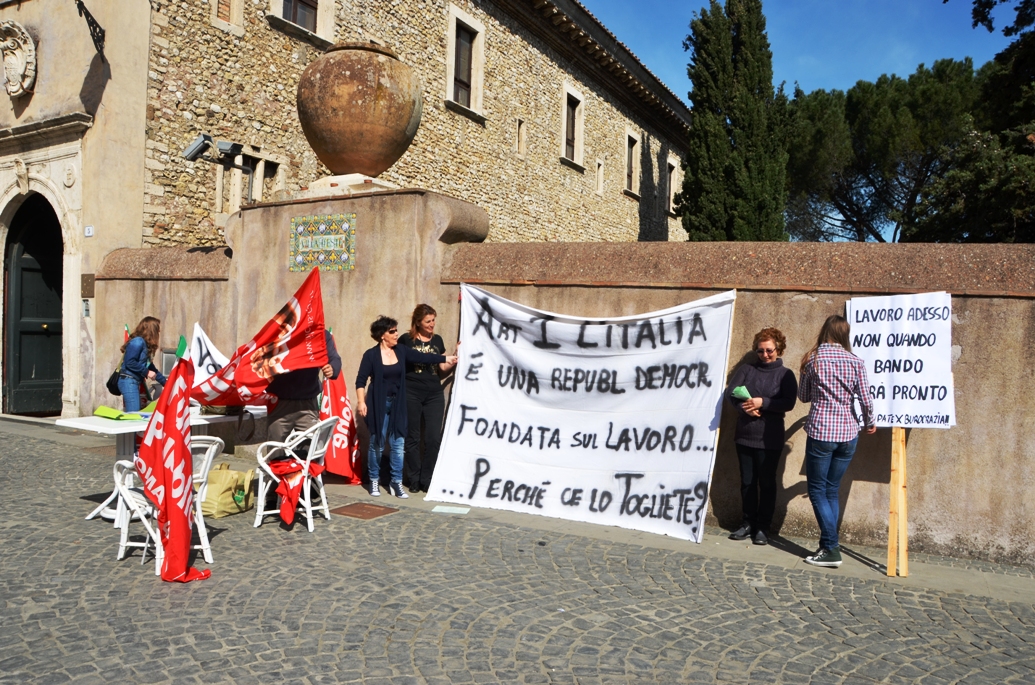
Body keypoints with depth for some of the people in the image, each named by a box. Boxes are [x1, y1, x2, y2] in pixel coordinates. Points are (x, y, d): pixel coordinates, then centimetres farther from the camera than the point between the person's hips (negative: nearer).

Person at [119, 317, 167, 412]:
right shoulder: (138, 342, -11)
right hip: (129, 382, -10)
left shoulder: (146, 345, 16)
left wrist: (166, 383, 22)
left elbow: (151, 368, 20)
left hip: (135, 383, 10)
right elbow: (129, 362, -22)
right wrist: (146, 372, -14)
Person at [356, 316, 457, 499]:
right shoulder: (371, 355, -8)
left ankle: (397, 482, 12)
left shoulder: (401, 351, 3)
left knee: (398, 444, 4)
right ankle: (374, 481, 19)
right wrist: (361, 402, -15)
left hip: (397, 405, 4)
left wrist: (447, 359, 2)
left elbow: (422, 357, 4)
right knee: (377, 444, 4)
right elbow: (361, 380, -7)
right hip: (378, 405, -4)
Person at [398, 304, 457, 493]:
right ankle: (413, 479, 18)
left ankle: (427, 480, 12)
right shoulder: (406, 339, -1)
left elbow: (444, 367, 14)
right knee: (412, 438, 5)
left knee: (434, 438, -1)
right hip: (411, 394, -3)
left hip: (434, 394, 3)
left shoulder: (437, 340, 11)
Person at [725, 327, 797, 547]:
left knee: (767, 483, 3)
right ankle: (748, 523, 20)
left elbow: (789, 403, -10)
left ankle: (763, 527, 12)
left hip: (769, 439, -3)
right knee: (747, 481, 9)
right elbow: (731, 391, -2)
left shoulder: (785, 374, 2)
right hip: (744, 435, 3)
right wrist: (745, 407, -19)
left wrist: (762, 403, -22)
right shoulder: (746, 369, 10)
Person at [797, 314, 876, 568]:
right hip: (848, 433, 4)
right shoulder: (855, 362, 0)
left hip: (820, 432, -3)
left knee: (817, 490, 5)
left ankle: (831, 549, 0)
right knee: (832, 490, 14)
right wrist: (869, 423, 18)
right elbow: (866, 400, 0)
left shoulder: (812, 359, -3)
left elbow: (803, 396, 6)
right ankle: (828, 545, 16)